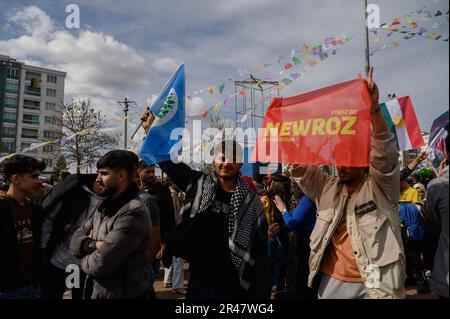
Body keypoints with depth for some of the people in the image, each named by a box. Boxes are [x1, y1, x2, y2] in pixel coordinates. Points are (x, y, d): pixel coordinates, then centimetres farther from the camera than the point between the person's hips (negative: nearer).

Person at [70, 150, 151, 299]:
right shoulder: (105, 206, 7)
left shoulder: (134, 212, -24)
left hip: (122, 293, -8)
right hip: (95, 290, 8)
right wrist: (95, 244, -18)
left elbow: (100, 265, -27)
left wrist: (85, 261, -6)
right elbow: (75, 241, 2)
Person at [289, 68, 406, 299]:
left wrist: (374, 109, -32)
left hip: (375, 285, -3)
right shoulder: (327, 188, 7)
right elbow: (299, 166, 3)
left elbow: (385, 152, -19)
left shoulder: (381, 188, -3)